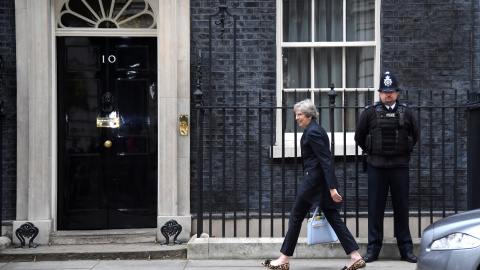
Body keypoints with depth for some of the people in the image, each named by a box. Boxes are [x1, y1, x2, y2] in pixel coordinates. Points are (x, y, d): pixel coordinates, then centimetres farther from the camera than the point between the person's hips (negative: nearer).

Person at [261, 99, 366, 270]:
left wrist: (332, 187, -25)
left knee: (296, 217, 1)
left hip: (314, 180, -10)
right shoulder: (314, 129, 16)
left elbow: (325, 160, -21)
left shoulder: (313, 132, -15)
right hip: (320, 180, 10)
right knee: (333, 218, 8)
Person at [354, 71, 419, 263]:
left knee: (402, 208, 6)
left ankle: (406, 249, 13)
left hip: (400, 166, 1)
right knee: (375, 208, 3)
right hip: (377, 166, -1)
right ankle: (373, 249, 9)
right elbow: (359, 136, 9)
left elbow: (415, 135, 18)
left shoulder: (406, 112, 6)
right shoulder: (370, 112, 1)